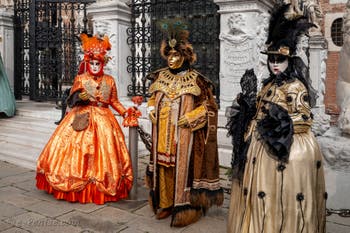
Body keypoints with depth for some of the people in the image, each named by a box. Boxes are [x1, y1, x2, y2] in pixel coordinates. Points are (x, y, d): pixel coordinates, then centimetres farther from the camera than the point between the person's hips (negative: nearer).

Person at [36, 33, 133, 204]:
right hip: (82, 118, -1)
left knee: (105, 150, -1)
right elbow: (71, 99, 5)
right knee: (77, 149, -4)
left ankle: (102, 188, 11)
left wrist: (125, 112, -3)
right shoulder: (80, 79, 2)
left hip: (103, 120, 1)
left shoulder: (109, 80, 6)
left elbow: (114, 102, 9)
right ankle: (76, 186, 8)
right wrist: (79, 97, -16)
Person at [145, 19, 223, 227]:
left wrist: (192, 116, -15)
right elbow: (153, 99, 23)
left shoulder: (195, 80, -6)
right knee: (164, 166, 10)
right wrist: (152, 112, 6)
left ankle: (185, 208, 11)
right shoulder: (161, 77, 9)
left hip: (184, 135, -5)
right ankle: (165, 204, 25)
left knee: (183, 167, -2)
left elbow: (209, 106, -4)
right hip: (163, 134, 5)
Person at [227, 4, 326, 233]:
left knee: (284, 193, -1)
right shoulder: (268, 85, 12)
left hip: (291, 146, -7)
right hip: (263, 145, 7)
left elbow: (305, 119, -11)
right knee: (263, 190, 12)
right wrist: (251, 138, 11)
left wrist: (283, 119, -21)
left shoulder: (297, 87, -9)